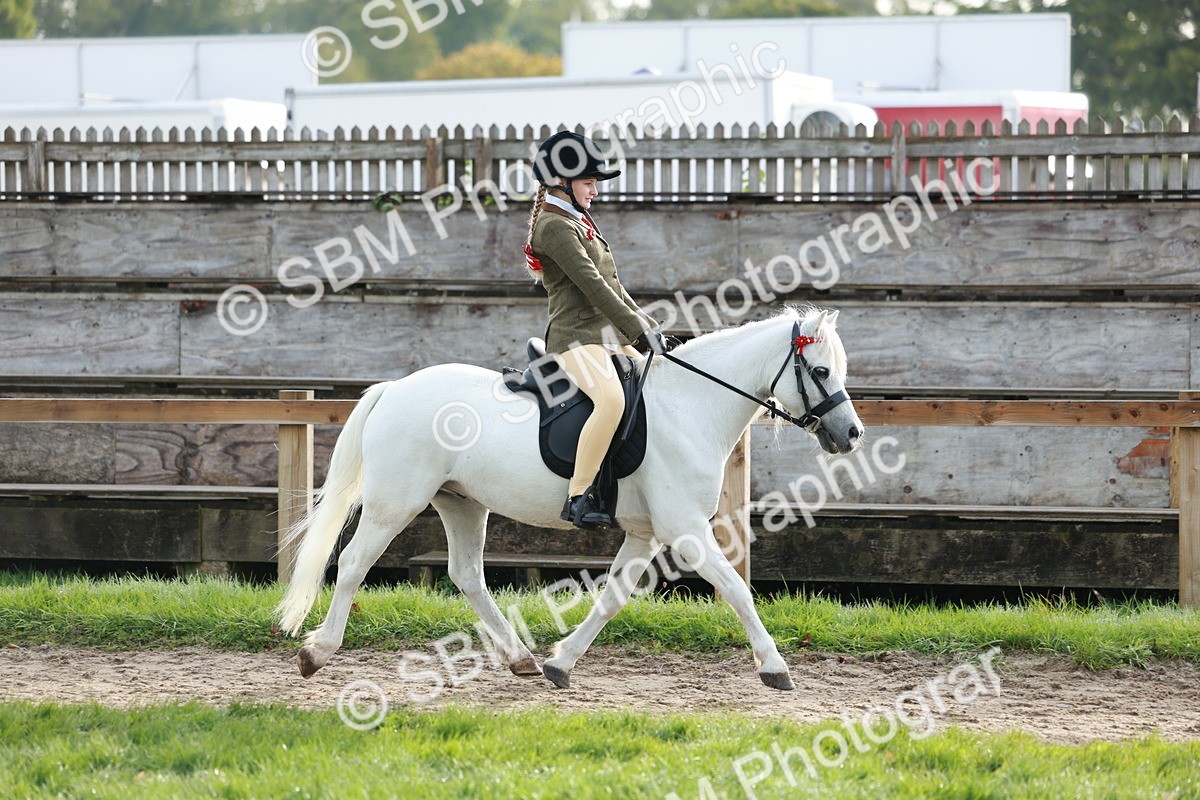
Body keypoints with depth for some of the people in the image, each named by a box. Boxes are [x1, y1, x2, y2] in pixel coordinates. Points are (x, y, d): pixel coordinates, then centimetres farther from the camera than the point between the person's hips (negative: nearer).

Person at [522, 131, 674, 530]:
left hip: (608, 335, 11)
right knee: (612, 399, -35)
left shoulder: (580, 223, 22)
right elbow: (592, 286, -17)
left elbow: (613, 287, 23)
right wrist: (641, 330, -19)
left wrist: (651, 328, 14)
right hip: (576, 335, -11)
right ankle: (578, 497, -34)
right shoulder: (555, 225, -9)